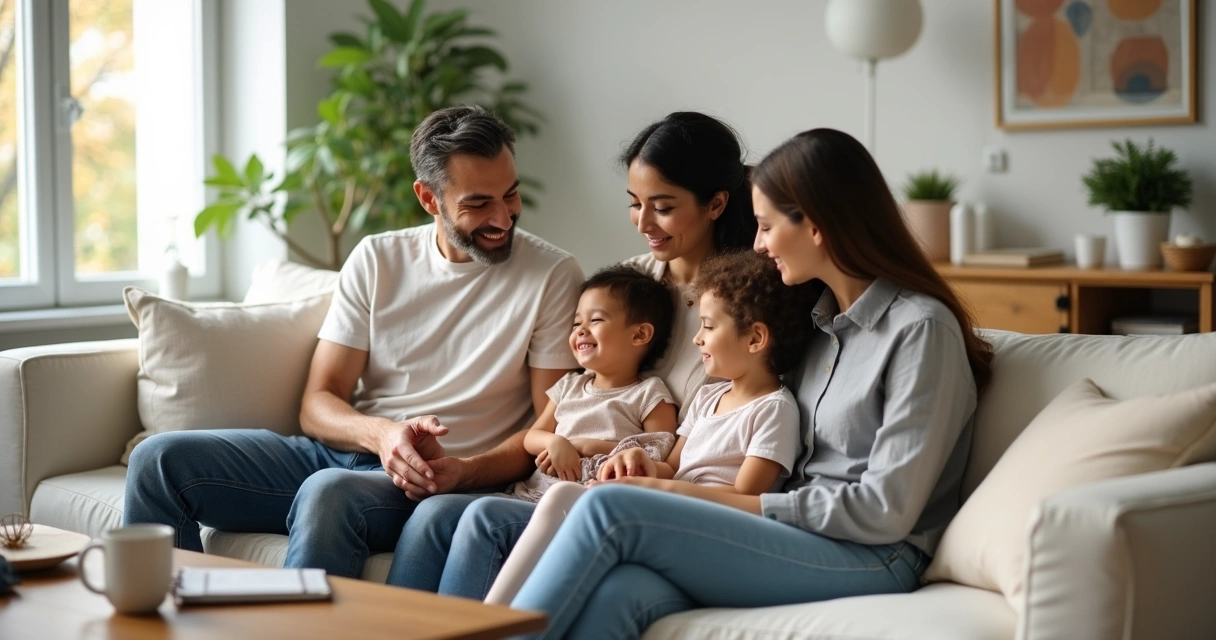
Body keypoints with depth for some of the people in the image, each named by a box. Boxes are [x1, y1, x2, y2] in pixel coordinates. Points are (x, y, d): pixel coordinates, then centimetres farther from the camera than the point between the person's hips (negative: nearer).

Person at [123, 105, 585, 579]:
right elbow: (317, 406, 5)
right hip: (345, 450, 5)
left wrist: (464, 472, -21)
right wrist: (380, 433, -18)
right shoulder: (378, 259, 8)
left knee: (329, 492, -38)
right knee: (160, 460, -13)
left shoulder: (551, 274, -2)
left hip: (428, 483, -5)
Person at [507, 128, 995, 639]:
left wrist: (715, 500, -11)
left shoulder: (921, 328, -8)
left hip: (869, 560, -6)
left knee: (609, 510, -22)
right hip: (798, 539, 7)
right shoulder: (822, 317, 18)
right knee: (619, 593, -27)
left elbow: (885, 510, -13)